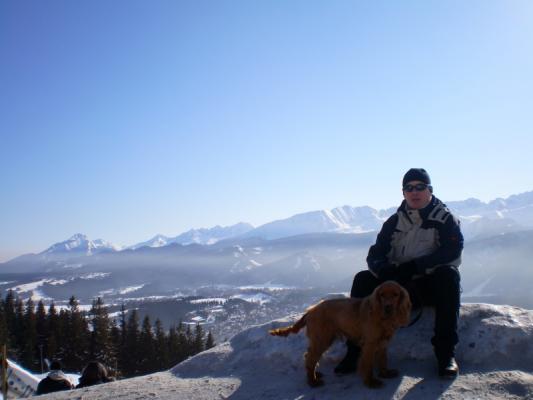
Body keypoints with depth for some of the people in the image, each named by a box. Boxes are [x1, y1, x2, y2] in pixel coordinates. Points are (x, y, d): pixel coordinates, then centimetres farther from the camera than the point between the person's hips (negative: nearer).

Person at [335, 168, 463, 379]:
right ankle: (355, 351, -19)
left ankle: (445, 352, -31)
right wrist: (385, 270, -26)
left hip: (433, 286, -3)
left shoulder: (445, 219, -4)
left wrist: (415, 266, -30)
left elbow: (452, 252, -20)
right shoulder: (394, 222, 6)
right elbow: (375, 255, -2)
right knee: (363, 280, -17)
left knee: (449, 274, -34)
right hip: (400, 286, 3)